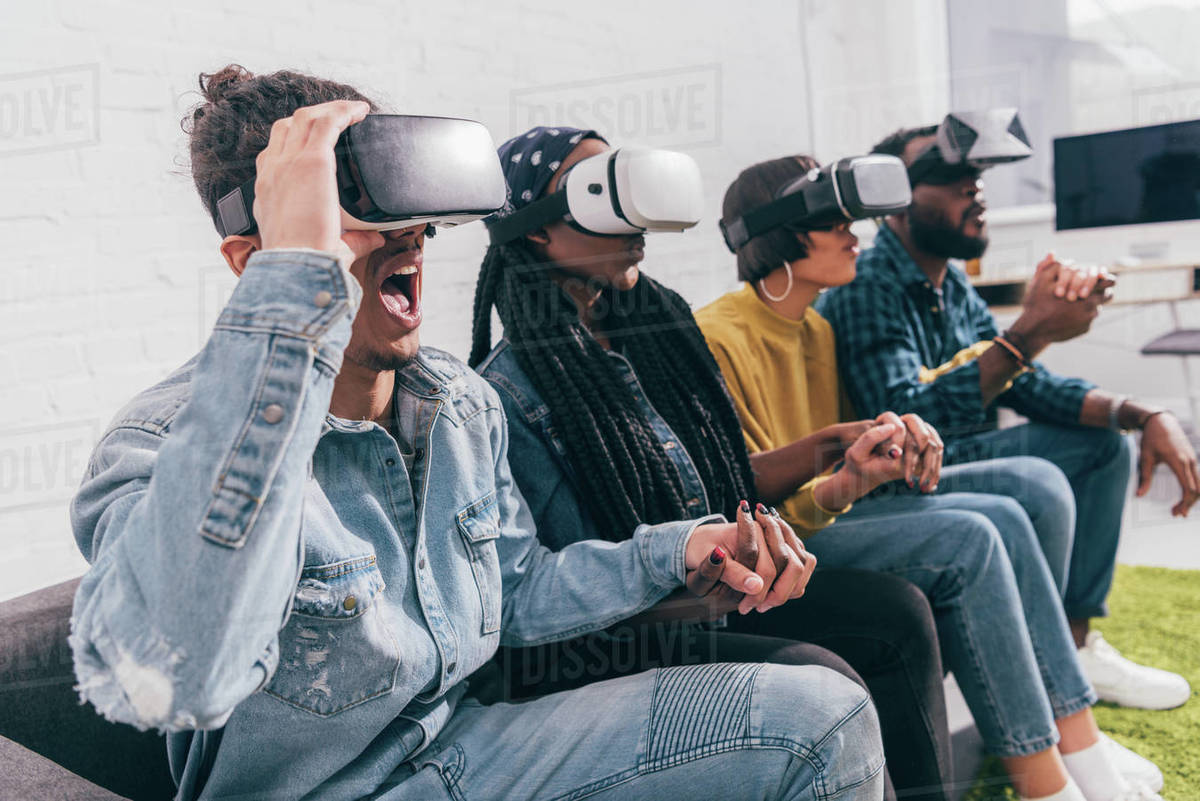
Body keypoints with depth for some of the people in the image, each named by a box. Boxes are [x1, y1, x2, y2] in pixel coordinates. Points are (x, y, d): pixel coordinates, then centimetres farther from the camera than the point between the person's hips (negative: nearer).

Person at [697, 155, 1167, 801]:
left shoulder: (815, 326, 14)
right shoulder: (719, 339, -15)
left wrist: (906, 435, -5)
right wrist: (849, 479, -34)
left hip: (848, 499, 9)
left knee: (1035, 485, -5)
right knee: (969, 537, -29)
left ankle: (1066, 730, 1)